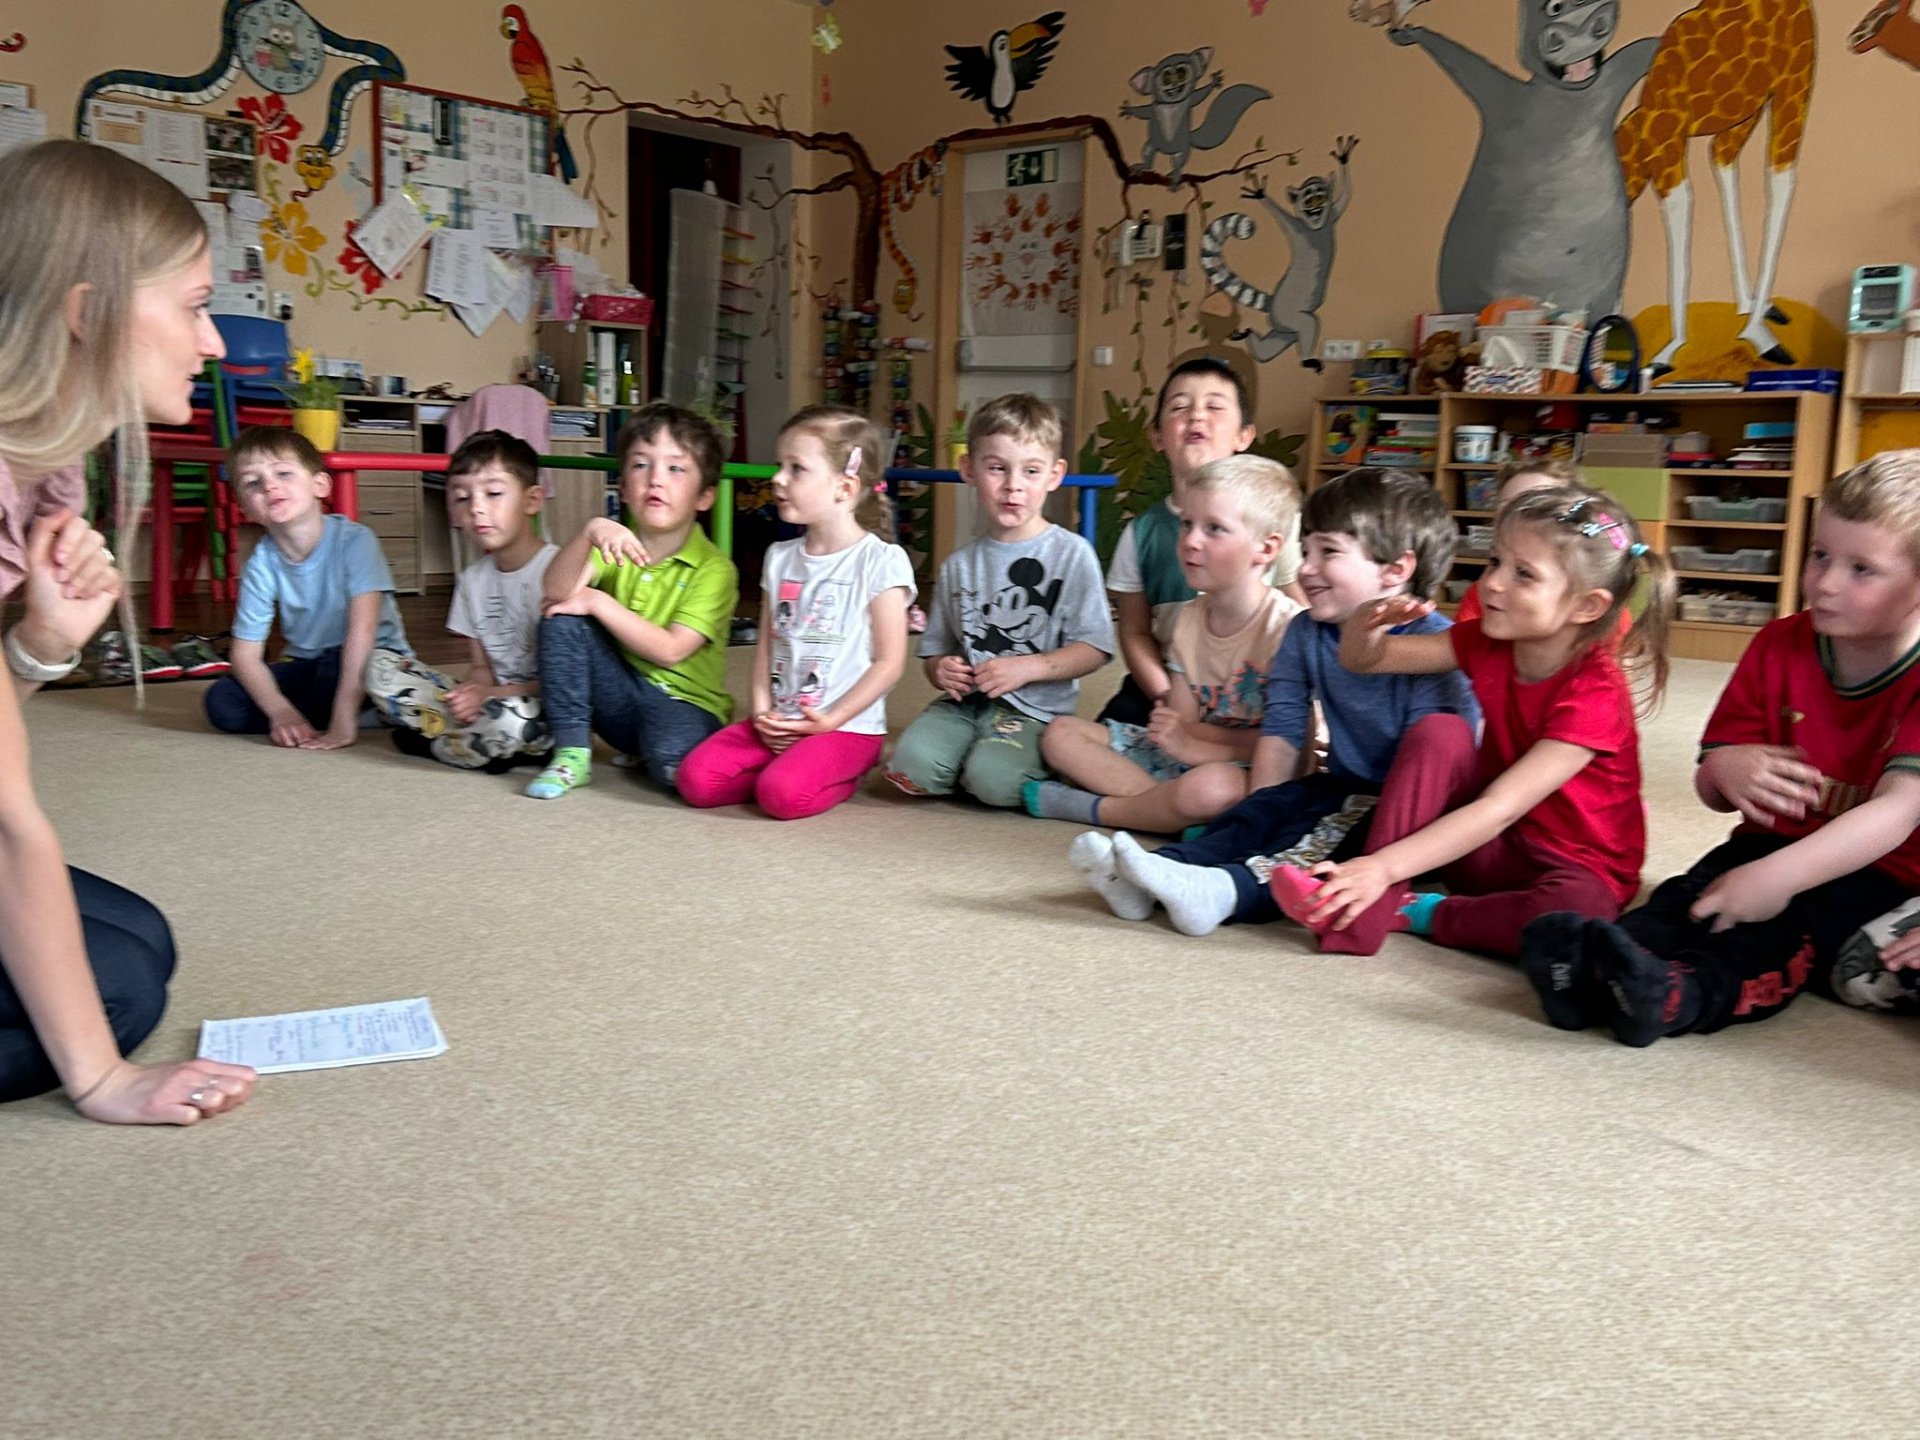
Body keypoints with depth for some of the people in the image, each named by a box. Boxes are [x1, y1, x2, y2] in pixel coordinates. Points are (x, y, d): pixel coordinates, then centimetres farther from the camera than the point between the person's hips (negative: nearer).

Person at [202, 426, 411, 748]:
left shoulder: (354, 540, -22)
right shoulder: (261, 564, -10)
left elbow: (362, 628, -29)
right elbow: (245, 654, -9)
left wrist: (343, 719, -36)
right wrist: (281, 712, -28)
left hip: (374, 659, -4)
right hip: (309, 667, 4)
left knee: (334, 662, -35)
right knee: (221, 703, -15)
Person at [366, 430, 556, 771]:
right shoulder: (473, 579, 10)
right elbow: (481, 667, 10)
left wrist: (493, 694, -21)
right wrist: (474, 694, -14)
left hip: (543, 709, -6)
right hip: (488, 703, 6)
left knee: (509, 716, -40)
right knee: (381, 666, -1)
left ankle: (433, 743, -7)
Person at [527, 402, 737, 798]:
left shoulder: (713, 568, -11)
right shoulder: (615, 544, 3)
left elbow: (670, 650, -20)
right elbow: (557, 591, -16)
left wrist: (598, 603, -17)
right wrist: (589, 532, -32)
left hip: (683, 701, -5)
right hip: (621, 693, 5)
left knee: (672, 758, -37)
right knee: (562, 619, -15)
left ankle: (641, 751, 1)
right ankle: (572, 752, -10)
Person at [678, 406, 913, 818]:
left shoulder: (880, 560, -8)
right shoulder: (780, 557, 11)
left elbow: (889, 661, -9)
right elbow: (766, 644, 14)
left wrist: (831, 719, -14)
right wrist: (762, 711, -2)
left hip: (849, 727, -5)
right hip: (777, 725, 6)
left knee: (783, 794, -29)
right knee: (695, 779, -13)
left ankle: (841, 779, 1)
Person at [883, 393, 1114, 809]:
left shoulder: (1071, 553, -2)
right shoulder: (959, 565, 12)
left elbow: (1094, 648, -5)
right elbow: (935, 649, 16)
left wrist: (1027, 668, -17)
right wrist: (941, 670, -7)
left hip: (1033, 709, -3)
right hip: (964, 701, 4)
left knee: (993, 779, -31)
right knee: (911, 764, -25)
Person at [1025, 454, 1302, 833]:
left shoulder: (1287, 626, -15)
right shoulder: (1188, 618, 6)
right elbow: (1183, 723, 3)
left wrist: (1198, 742, -18)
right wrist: (1170, 729, -21)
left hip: (1251, 772, -7)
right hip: (1187, 757, 7)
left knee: (1211, 787, -42)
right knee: (1061, 733, 1)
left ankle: (1088, 807, -16)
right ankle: (1166, 806, -17)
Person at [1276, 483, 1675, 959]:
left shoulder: (1594, 695, -24)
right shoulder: (1488, 643, -4)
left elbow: (1498, 809, -31)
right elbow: (1363, 661, 3)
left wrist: (1382, 867, -38)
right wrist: (1367, 623, -23)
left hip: (1577, 866, -5)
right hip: (1495, 848, 6)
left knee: (1577, 907, -40)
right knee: (1440, 733, -20)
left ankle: (1414, 912, -17)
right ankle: (1361, 913, -26)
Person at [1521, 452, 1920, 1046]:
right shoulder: (1779, 646, 3)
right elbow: (1711, 790, 8)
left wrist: (1778, 875, -39)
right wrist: (1725, 768, -19)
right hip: (1775, 841, 4)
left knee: (1783, 922, -35)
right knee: (1690, 894, -26)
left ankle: (1678, 993, -60)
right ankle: (1590, 972, -51)